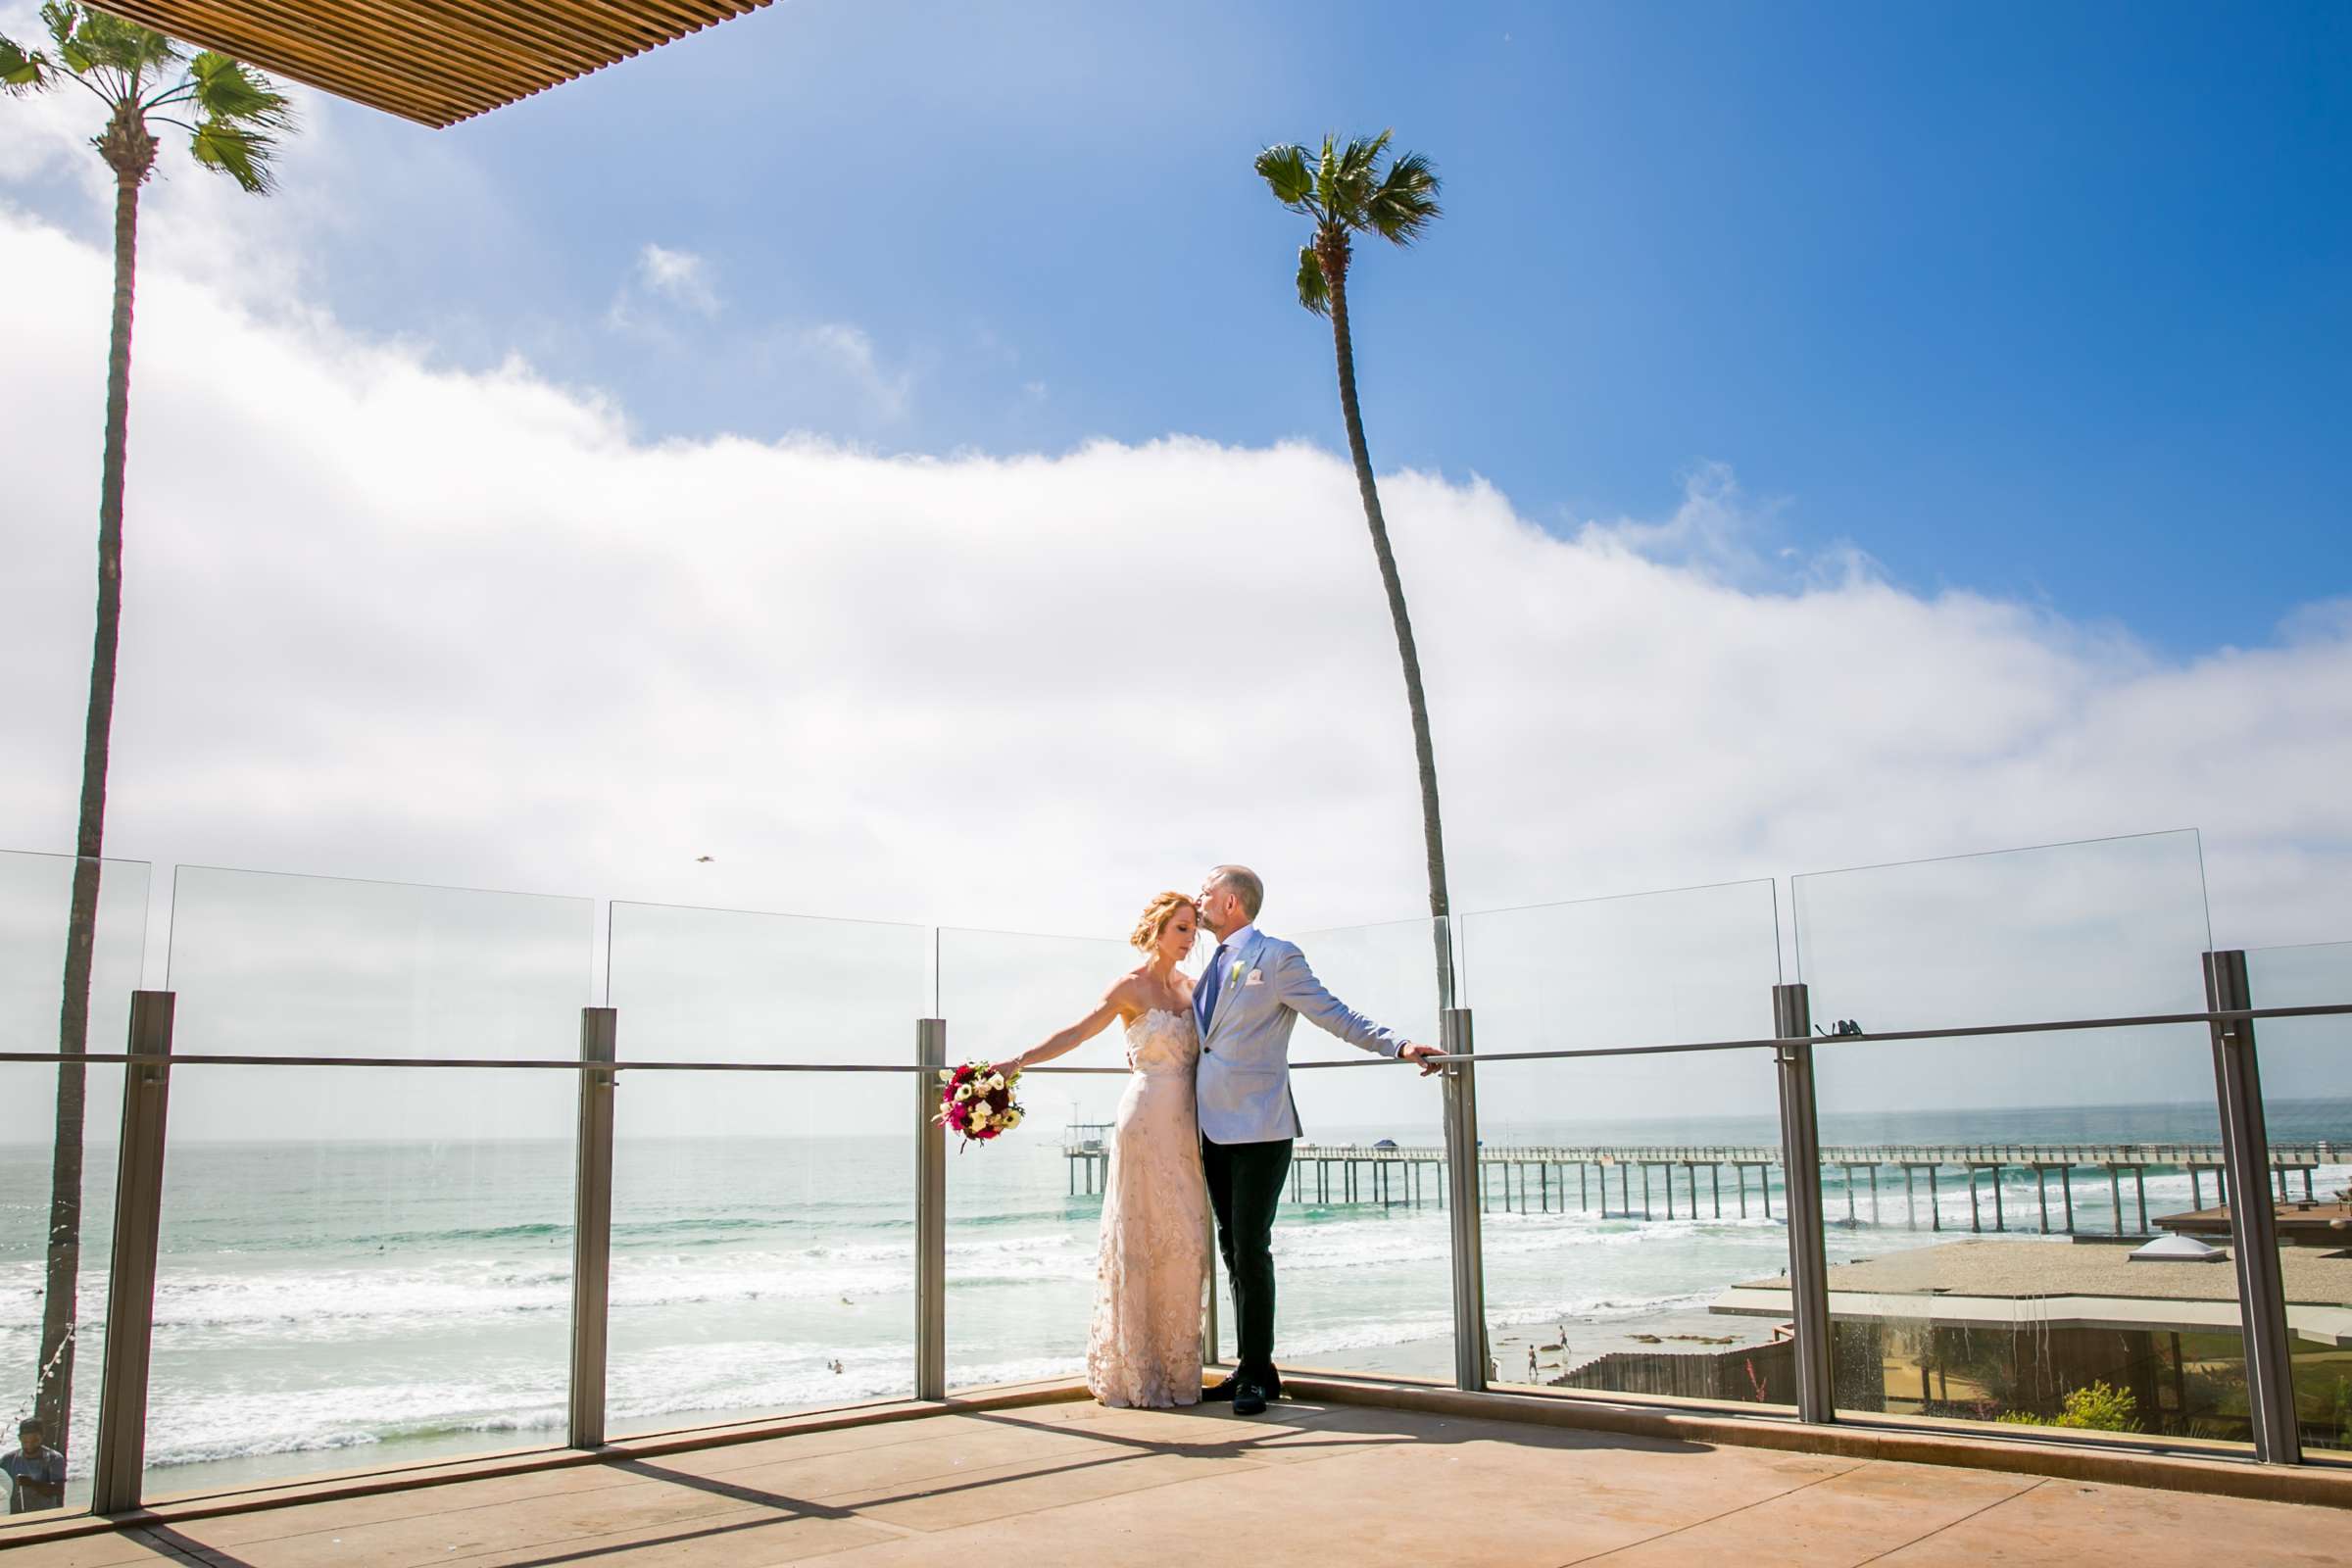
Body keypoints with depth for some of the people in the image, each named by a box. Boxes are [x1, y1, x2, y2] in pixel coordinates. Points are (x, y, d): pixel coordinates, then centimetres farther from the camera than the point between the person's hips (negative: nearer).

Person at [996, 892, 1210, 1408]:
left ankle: (1175, 1367, 12)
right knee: (1139, 1239, -4)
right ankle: (1133, 1373, 3)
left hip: (1186, 1125, 6)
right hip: (1145, 1118, -6)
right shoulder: (1131, 987, -5)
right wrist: (1018, 1061, -20)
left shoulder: (1191, 987, 14)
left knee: (1185, 1240, 5)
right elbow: (1077, 1032, -11)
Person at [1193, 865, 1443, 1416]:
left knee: (1251, 1248, -8)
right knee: (1232, 1250, 9)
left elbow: (1335, 1015, -9)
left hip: (1258, 1126, -7)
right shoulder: (1213, 968, 18)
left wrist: (1399, 1045, -19)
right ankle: (1250, 1368, 17)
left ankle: (1258, 1374, 1)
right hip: (1215, 1127, 8)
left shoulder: (1276, 957, -5)